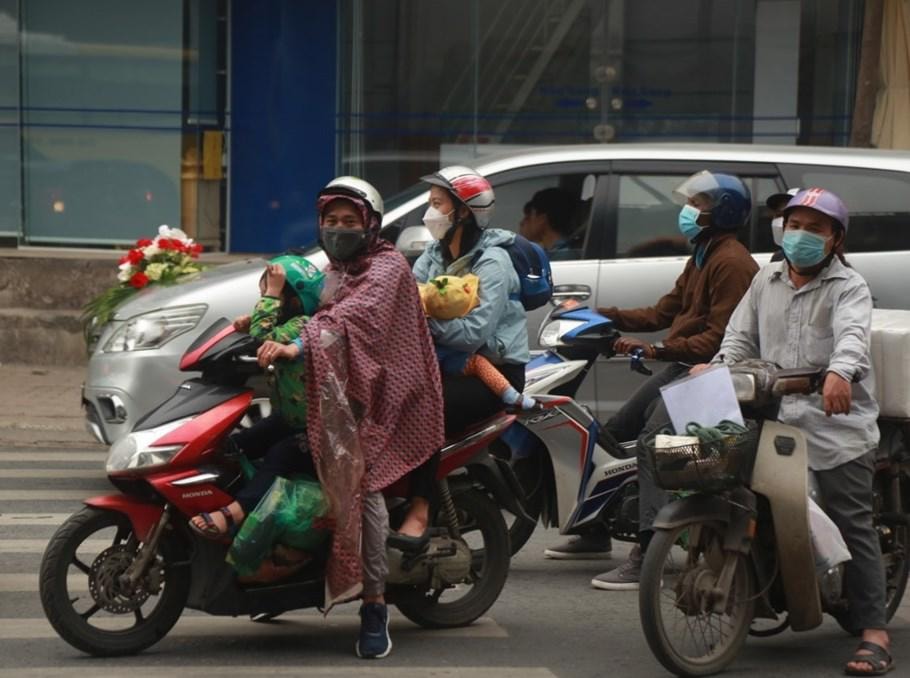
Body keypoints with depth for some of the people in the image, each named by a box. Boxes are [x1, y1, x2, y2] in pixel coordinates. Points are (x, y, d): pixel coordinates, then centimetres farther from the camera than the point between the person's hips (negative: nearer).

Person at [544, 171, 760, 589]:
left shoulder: (732, 263, -13)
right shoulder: (702, 257, 21)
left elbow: (720, 337, -22)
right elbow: (663, 313, 21)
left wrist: (657, 350, -28)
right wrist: (601, 316, 15)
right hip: (680, 367, 11)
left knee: (651, 442, -29)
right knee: (614, 432, 17)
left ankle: (647, 557, -36)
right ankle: (596, 534, 31)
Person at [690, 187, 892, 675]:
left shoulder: (848, 287, 0)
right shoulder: (766, 282, 19)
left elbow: (853, 334, -19)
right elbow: (741, 337, 16)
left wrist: (840, 371, -41)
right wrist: (716, 370, -5)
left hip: (838, 424, -5)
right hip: (775, 420, 5)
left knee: (854, 527, -8)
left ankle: (874, 634, -9)